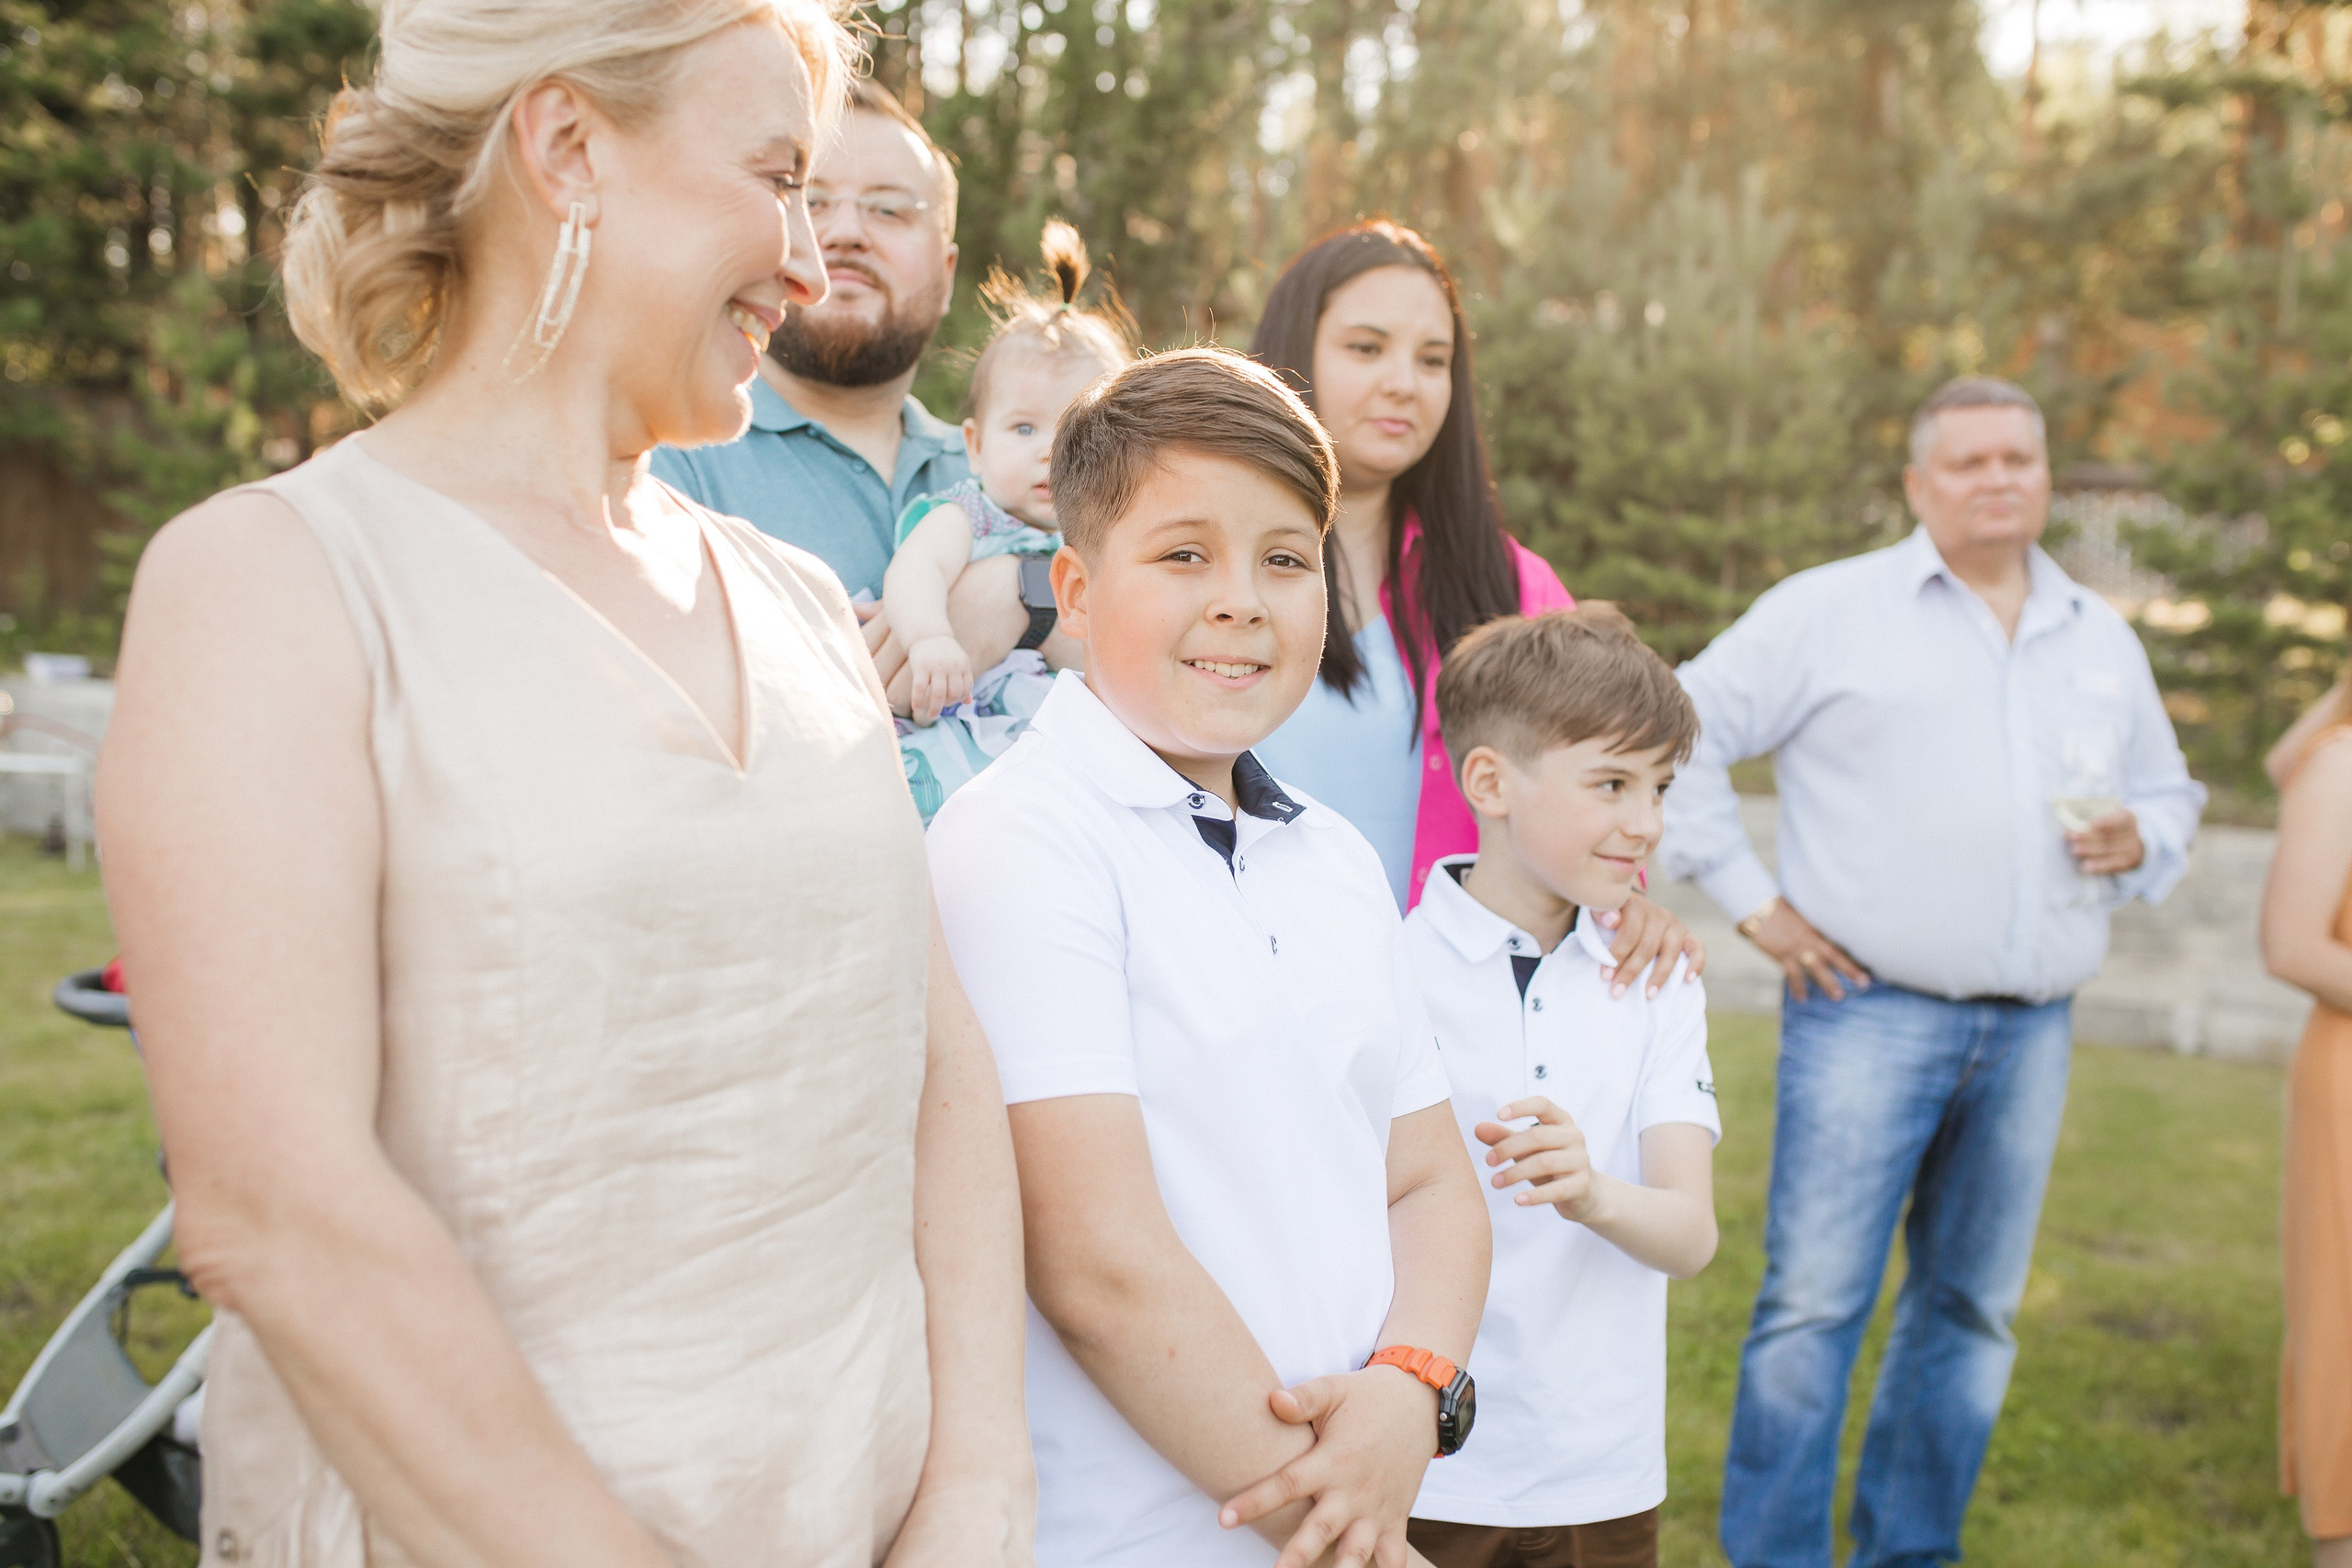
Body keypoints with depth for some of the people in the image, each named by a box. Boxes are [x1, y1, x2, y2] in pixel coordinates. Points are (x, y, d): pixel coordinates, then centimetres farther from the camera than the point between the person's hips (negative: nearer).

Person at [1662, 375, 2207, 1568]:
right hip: (1870, 1014, -5)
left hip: (2030, 1032, 5)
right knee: (1815, 1302, -7)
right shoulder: (1831, 611, 0)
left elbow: (2169, 793, 27)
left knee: (1972, 1308, 11)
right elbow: (1682, 733, -2)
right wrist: (1749, 898, -6)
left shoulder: (2103, 642, 16)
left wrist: (2142, 841, 2)